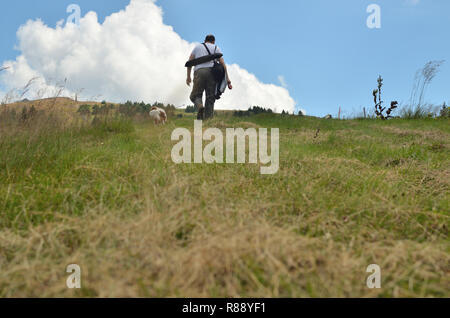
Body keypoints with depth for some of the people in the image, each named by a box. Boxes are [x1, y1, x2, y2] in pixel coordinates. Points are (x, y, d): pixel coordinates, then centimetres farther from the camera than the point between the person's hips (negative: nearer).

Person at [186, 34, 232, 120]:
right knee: (210, 98, 3)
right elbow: (222, 63, 8)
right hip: (211, 71, 0)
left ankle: (200, 106, -25)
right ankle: (208, 119, -6)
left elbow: (190, 62, 17)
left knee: (195, 95, 8)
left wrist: (188, 76, 21)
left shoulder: (197, 47, 24)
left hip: (199, 72, 0)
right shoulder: (216, 48, 21)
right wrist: (227, 78, 4)